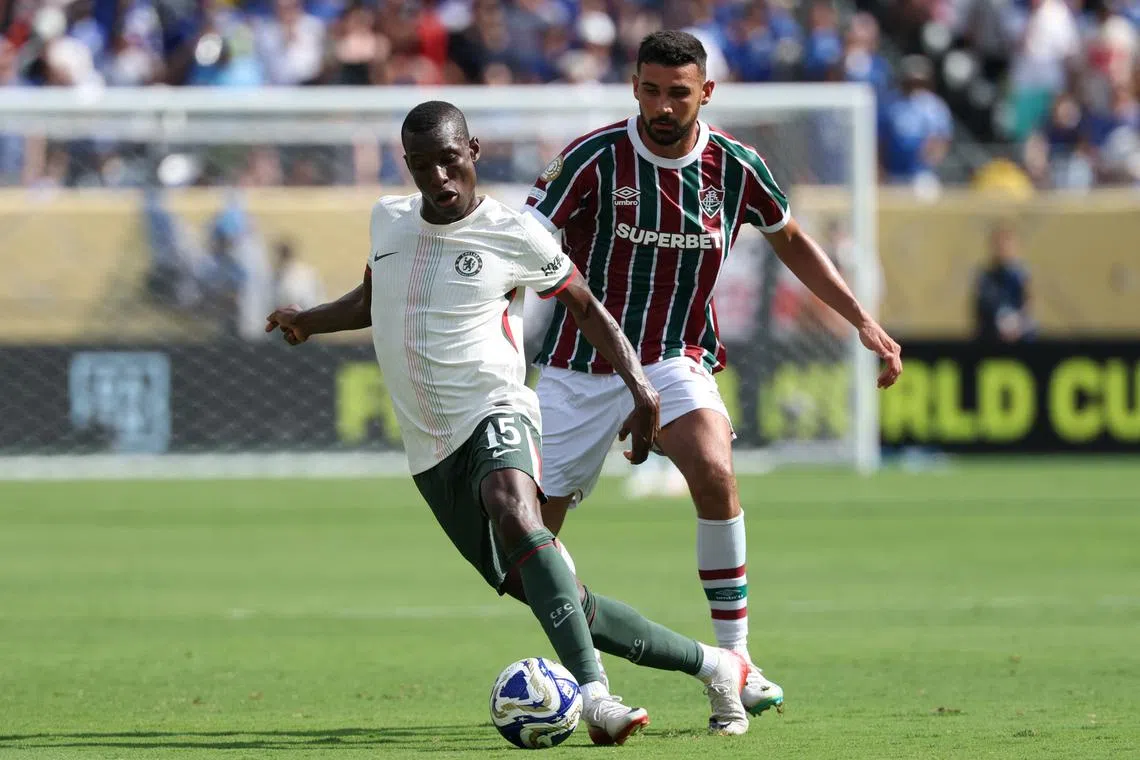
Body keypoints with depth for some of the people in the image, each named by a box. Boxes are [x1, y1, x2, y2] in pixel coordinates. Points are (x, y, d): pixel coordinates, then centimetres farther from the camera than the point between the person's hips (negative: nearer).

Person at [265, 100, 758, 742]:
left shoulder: (514, 236, -5)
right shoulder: (388, 221, 10)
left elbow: (587, 308, 6)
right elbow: (370, 301, 31)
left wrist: (640, 386, -7)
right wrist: (308, 321, 14)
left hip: (494, 413, -5)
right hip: (432, 448, 5)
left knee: (512, 509, -39)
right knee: (555, 597, -1)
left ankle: (594, 692, -50)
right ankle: (712, 665, 15)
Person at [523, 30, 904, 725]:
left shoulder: (735, 167, -4)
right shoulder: (595, 159, -14)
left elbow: (791, 242, 14)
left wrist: (864, 322, 11)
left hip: (676, 361, 0)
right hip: (580, 363, 0)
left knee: (714, 473, -28)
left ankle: (733, 659, -18)